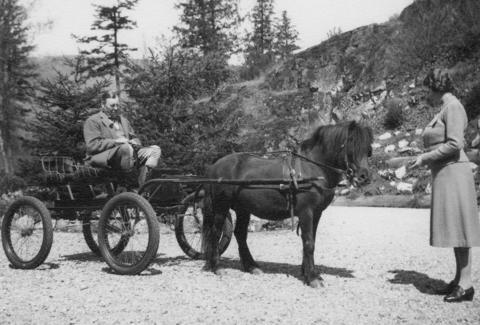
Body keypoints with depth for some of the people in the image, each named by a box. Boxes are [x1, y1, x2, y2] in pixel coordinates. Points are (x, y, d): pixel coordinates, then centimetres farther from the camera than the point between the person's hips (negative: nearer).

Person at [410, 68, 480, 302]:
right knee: (453, 229, 11)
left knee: (457, 227, -7)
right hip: (444, 174, 10)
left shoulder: (453, 107, -12)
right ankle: (459, 280, 18)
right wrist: (426, 158, 12)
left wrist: (425, 158, -15)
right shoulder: (445, 109, 17)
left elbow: (454, 145, -20)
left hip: (453, 173, -10)